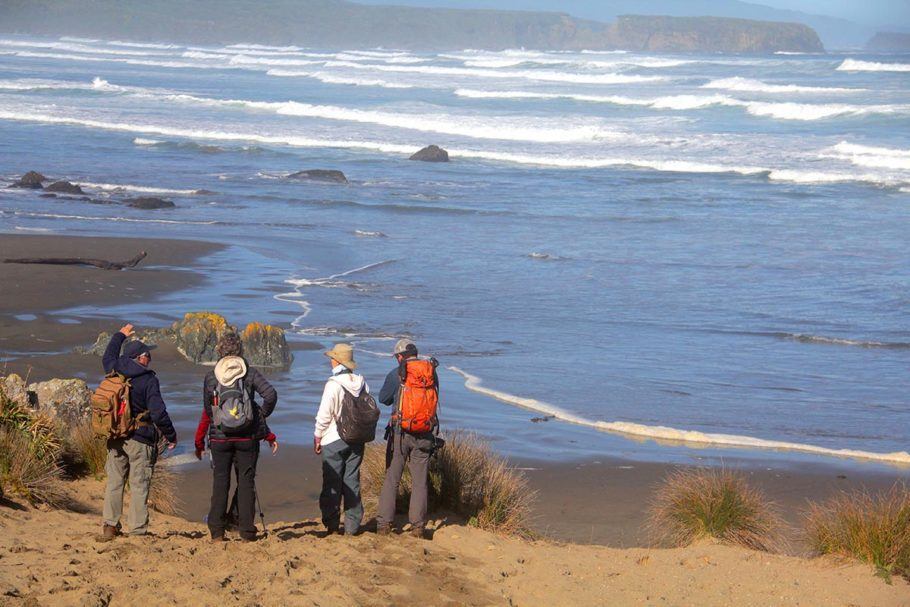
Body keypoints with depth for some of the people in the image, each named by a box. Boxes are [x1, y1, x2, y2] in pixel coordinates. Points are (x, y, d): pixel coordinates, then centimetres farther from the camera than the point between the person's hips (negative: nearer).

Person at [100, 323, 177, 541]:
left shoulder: (114, 371, 3)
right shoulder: (148, 380, -13)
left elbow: (108, 356, 28)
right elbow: (158, 413, -17)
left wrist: (120, 335, 42)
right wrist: (171, 435, -4)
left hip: (115, 439, 5)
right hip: (141, 440, -5)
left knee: (114, 482, 13)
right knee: (139, 486, -1)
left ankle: (110, 526, 11)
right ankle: (138, 531, -1)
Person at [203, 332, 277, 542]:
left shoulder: (210, 376, 0)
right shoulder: (250, 373, -4)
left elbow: (207, 409, 5)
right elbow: (271, 394, -16)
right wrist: (262, 414, 1)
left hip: (219, 437, 1)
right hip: (247, 437, -1)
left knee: (220, 482, 8)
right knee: (246, 481, 6)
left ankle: (217, 532, 6)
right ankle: (247, 532, 4)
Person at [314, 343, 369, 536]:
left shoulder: (333, 384, -15)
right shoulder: (362, 383, 3)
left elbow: (324, 415, -14)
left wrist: (317, 438, -3)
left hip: (334, 440, -5)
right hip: (357, 439, 5)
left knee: (332, 484, 3)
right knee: (352, 482, 10)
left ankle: (332, 525, 6)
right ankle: (352, 526, 11)